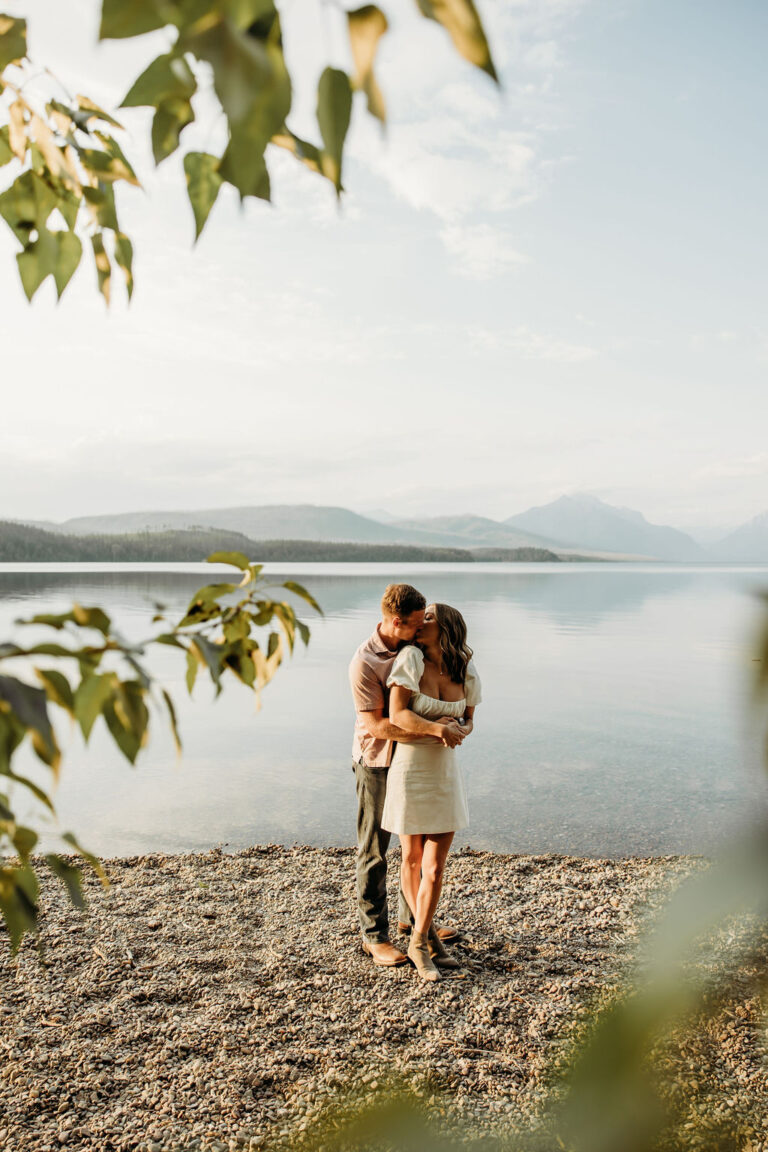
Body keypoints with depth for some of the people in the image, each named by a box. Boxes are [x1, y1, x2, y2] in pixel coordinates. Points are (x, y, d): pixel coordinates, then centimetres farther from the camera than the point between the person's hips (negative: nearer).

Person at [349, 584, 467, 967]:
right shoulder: (364, 663, -24)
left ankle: (414, 916, 37)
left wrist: (448, 723, -15)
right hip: (377, 764, -7)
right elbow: (375, 724, -27)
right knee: (374, 852, 5)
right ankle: (374, 936, 19)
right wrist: (434, 729, -32)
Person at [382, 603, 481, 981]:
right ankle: (427, 935, 36)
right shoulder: (411, 657, -14)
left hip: (445, 773, 2)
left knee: (435, 867, 1)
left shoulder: (466, 675, -3)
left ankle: (419, 943, 23)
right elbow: (397, 714, -18)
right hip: (409, 769, -2)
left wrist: (461, 730, -10)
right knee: (412, 858, 14)